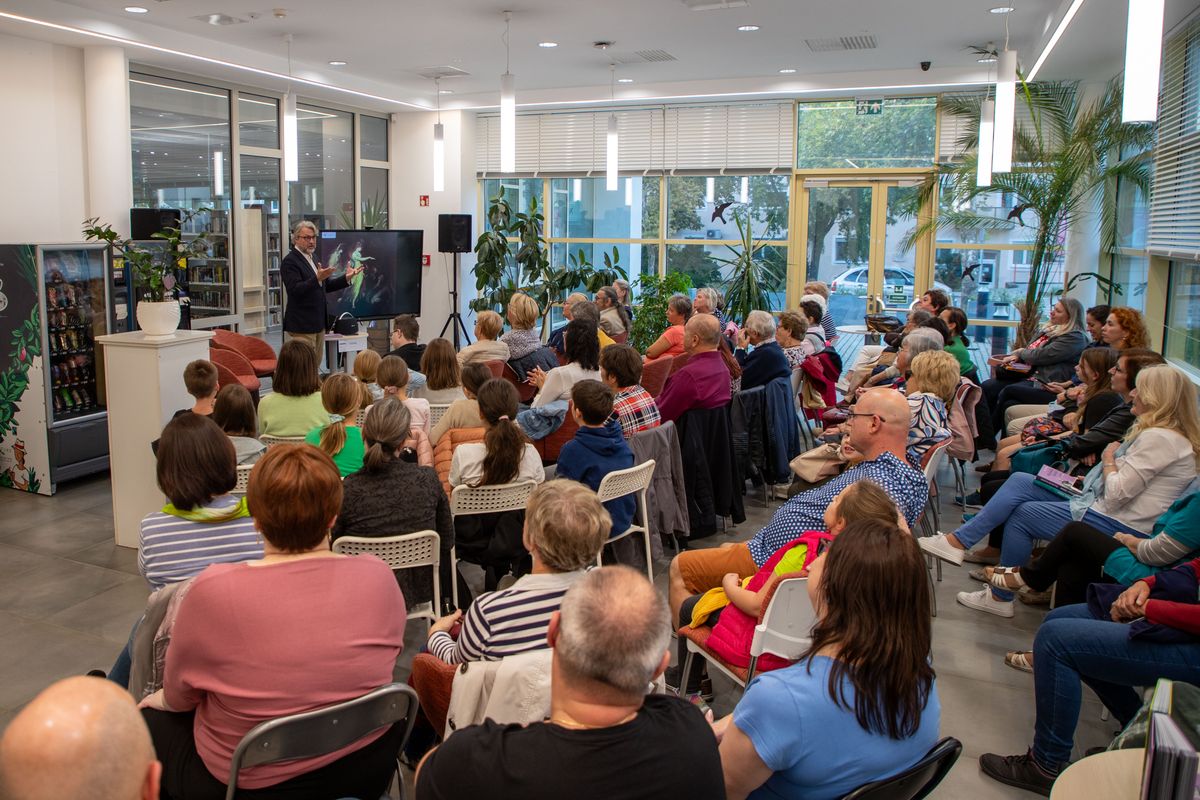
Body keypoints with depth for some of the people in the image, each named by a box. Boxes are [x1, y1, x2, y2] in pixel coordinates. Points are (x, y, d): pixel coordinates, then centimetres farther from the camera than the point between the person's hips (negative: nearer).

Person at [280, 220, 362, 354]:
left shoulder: (312, 258, 16)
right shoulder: (290, 261, -11)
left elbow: (326, 286, 18)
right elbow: (295, 290, -22)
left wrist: (346, 277, 5)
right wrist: (317, 278, -33)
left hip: (318, 323, 9)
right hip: (302, 326, -9)